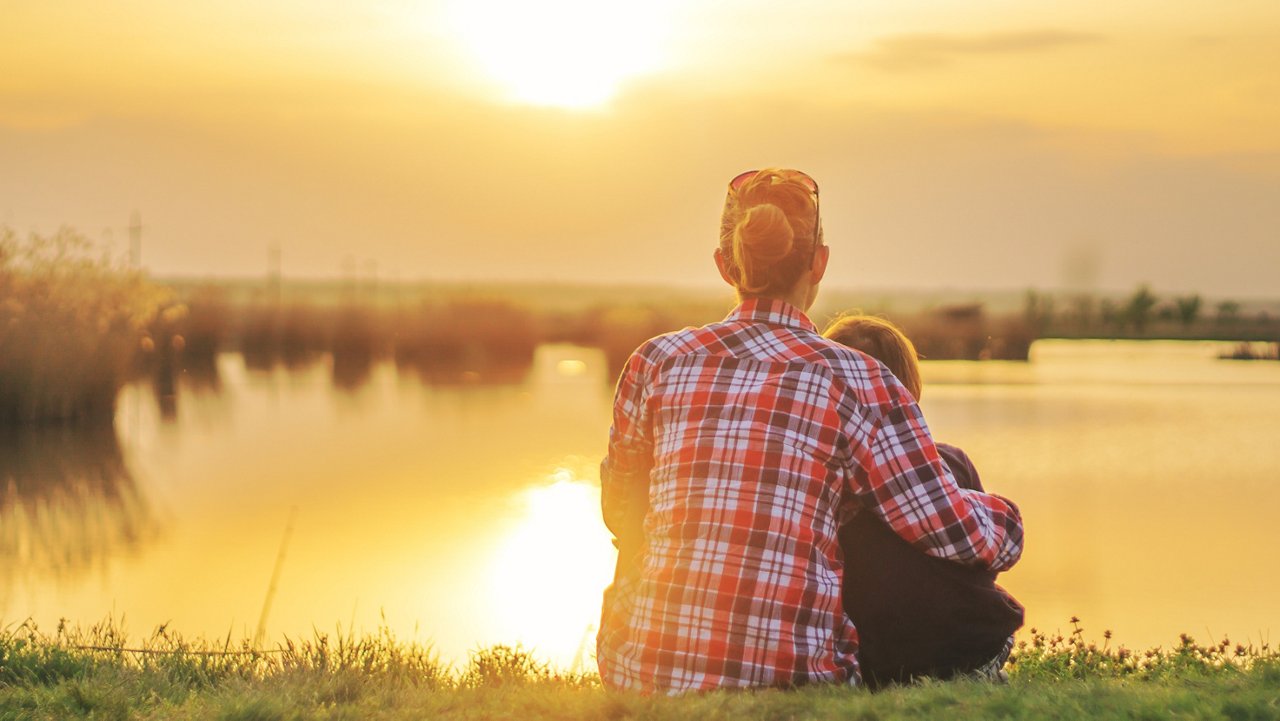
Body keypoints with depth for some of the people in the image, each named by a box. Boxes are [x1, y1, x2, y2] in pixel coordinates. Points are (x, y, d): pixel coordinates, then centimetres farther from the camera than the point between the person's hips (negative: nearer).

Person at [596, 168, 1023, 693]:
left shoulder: (656, 362, 4)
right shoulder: (855, 383, -4)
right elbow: (959, 536, -4)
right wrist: (1002, 518, 20)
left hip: (639, 671, 3)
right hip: (785, 681, -3)